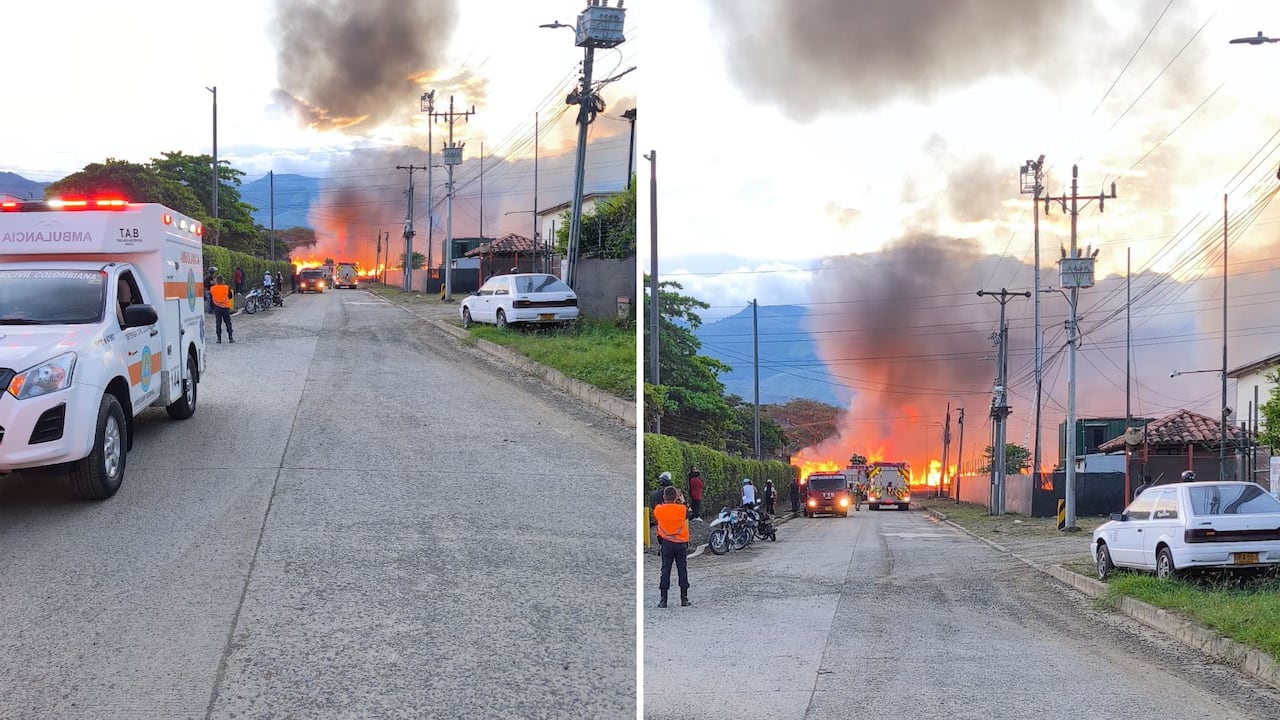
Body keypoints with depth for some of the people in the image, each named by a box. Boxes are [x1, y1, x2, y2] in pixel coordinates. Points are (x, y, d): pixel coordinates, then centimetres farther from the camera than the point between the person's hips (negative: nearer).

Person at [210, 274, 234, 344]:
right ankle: (230, 338, 5)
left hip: (217, 308, 0)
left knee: (218, 323, 5)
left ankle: (219, 339, 2)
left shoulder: (212, 289, -5)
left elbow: (211, 299, 3)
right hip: (226, 308, 0)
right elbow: (230, 296, 6)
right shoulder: (226, 288, -8)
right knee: (228, 323, 8)